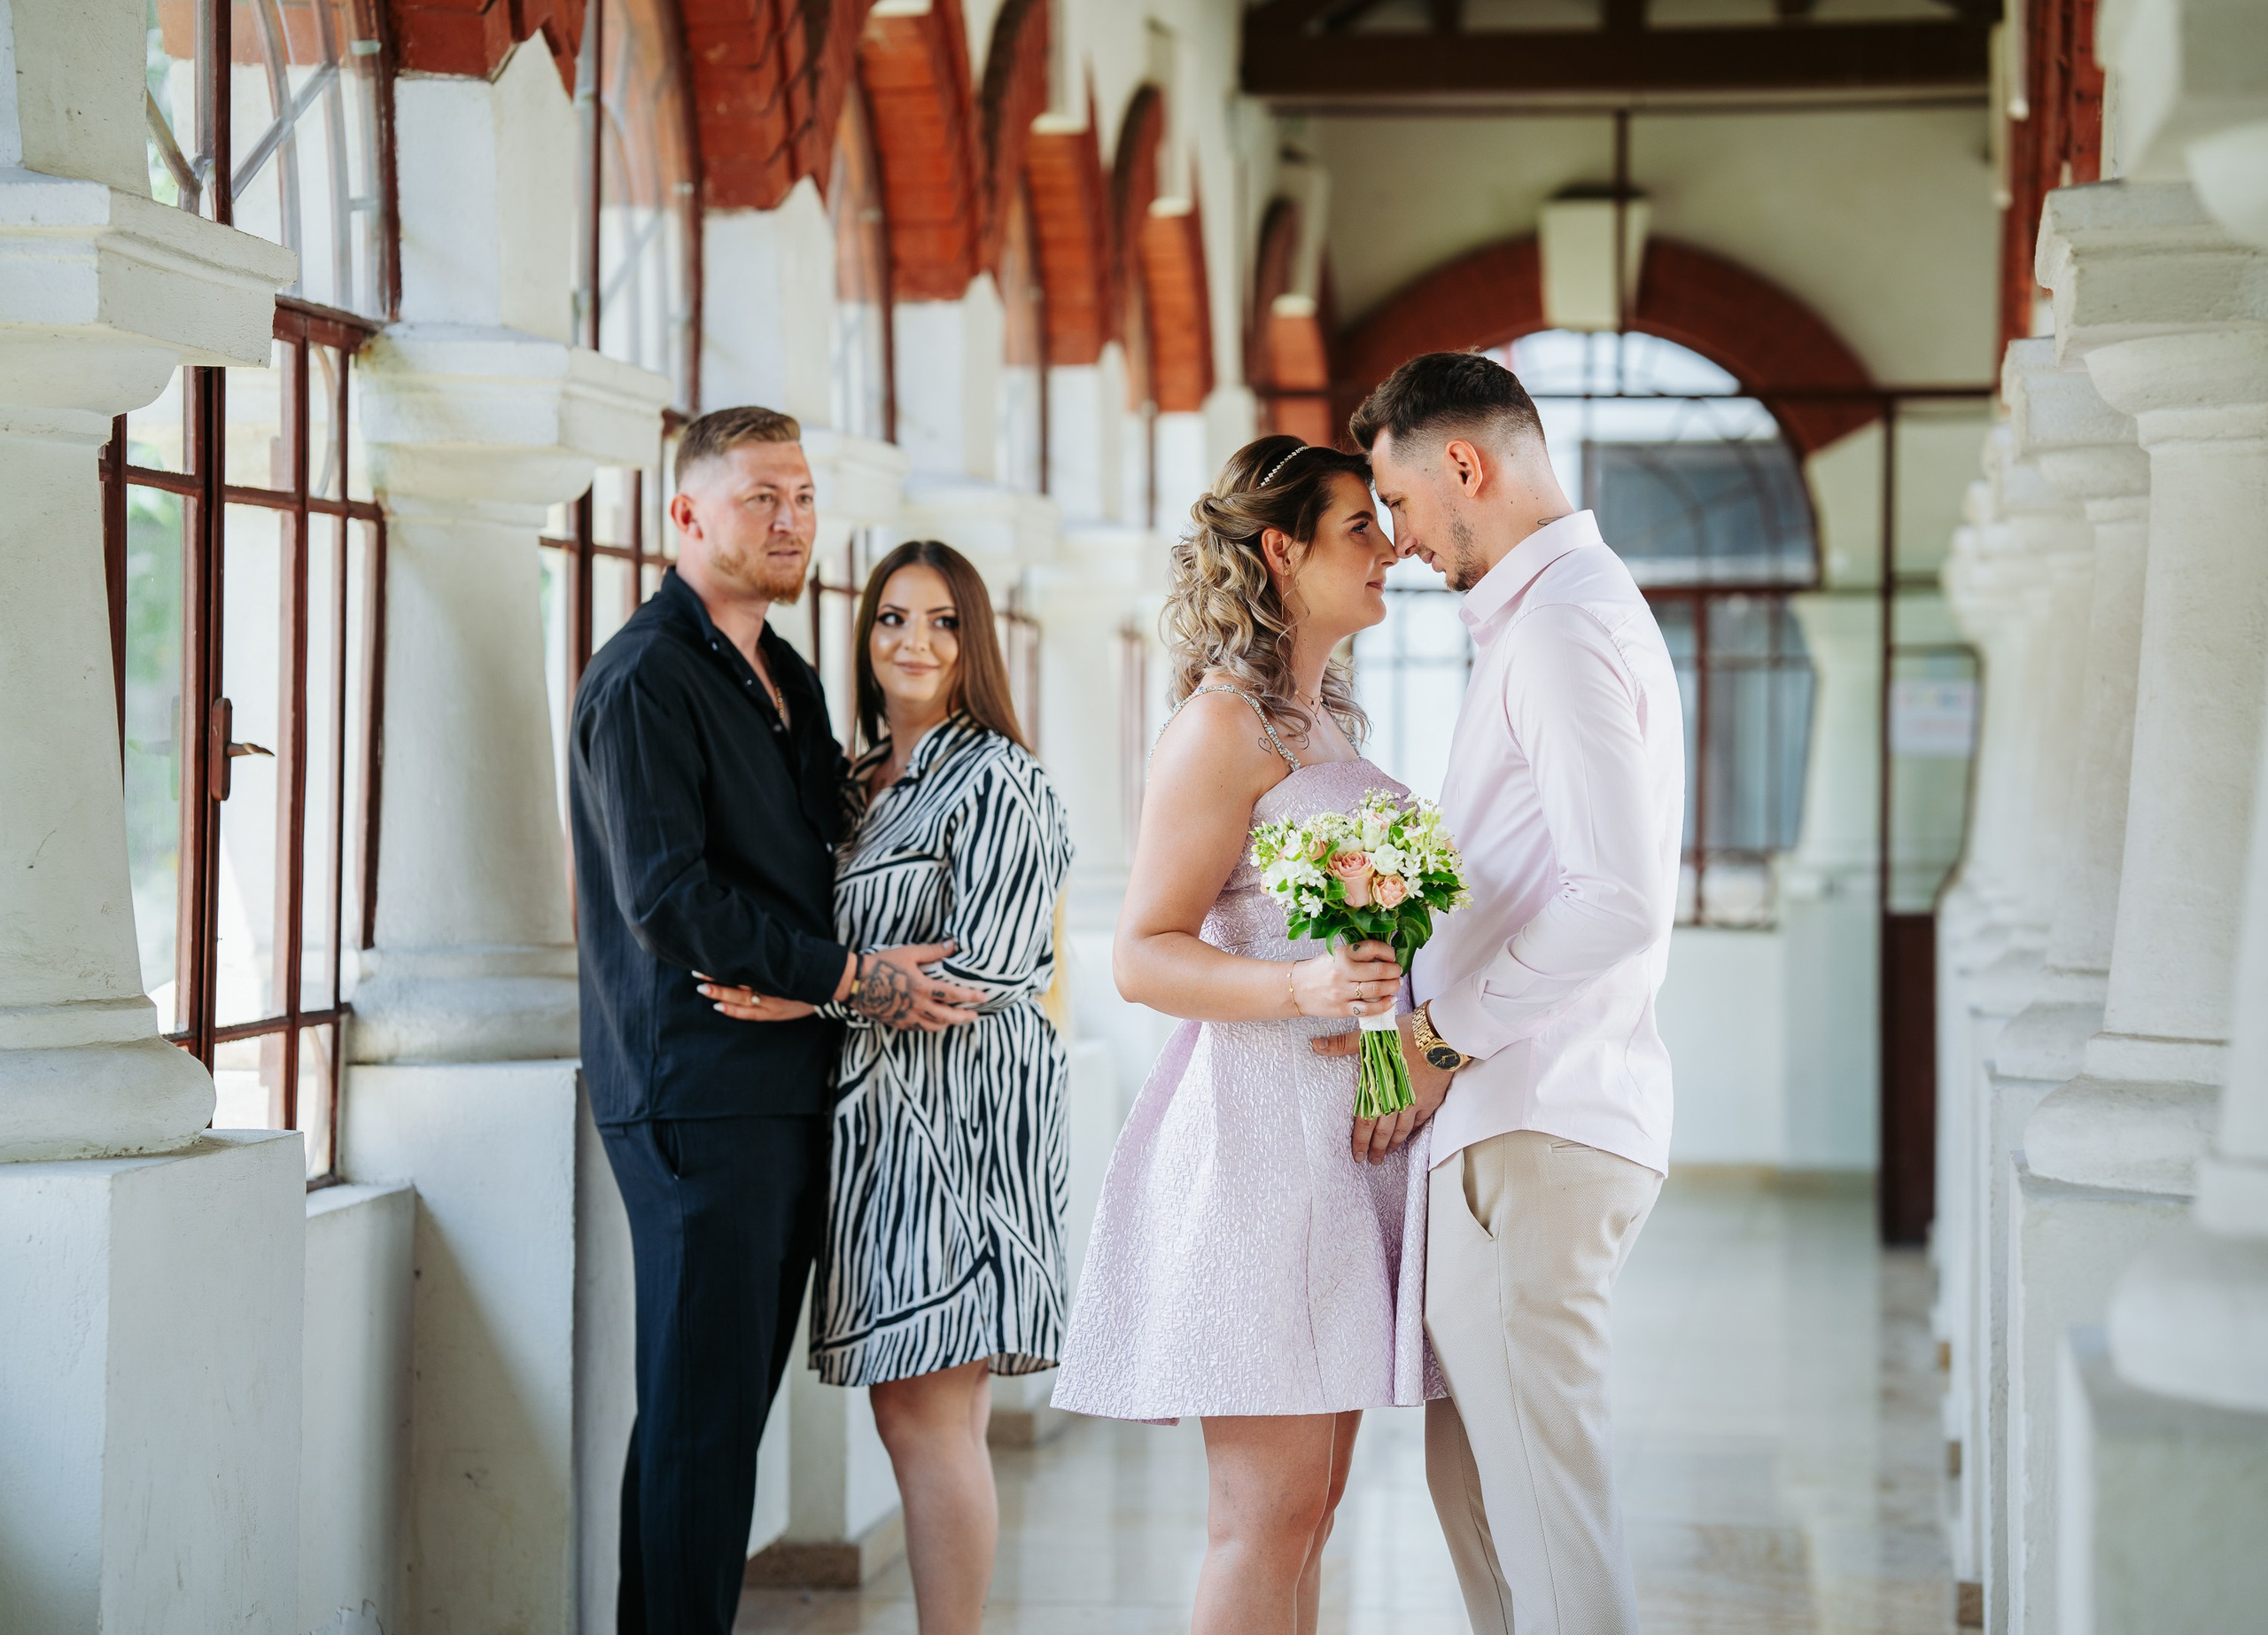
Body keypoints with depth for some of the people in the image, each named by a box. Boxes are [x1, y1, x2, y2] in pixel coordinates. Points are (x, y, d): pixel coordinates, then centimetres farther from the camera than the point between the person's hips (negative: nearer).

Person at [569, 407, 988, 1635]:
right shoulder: (644, 679, -10)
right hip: (695, 1093, -8)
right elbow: (668, 900, -18)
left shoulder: (786, 676, 19)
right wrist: (851, 978, -13)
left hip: (791, 1091, 9)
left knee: (734, 1399, 10)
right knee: (701, 1409, -6)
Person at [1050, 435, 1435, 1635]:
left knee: (1307, 1505, 8)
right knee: (1268, 1509, -9)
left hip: (1347, 1121, 9)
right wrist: (1300, 986, -27)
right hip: (1259, 1122, -9)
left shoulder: (1324, 724, 18)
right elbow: (1143, 955, -14)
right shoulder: (1224, 724, -9)